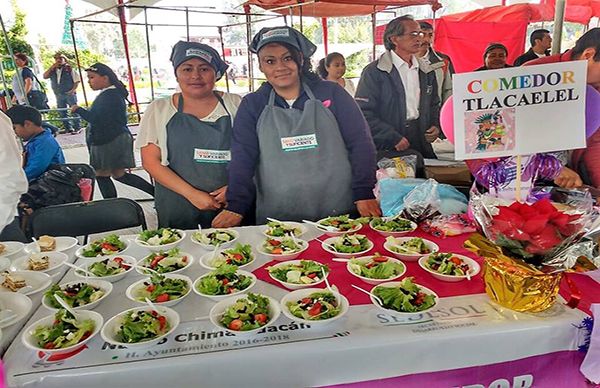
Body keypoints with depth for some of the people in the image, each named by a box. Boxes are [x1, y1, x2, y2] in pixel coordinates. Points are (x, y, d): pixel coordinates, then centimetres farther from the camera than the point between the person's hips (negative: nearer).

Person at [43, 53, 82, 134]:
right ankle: (69, 128, 14)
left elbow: (77, 79, -2)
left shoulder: (69, 68, 0)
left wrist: (73, 89, -12)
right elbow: (45, 76, 0)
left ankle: (77, 128, 2)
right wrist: (52, 67, -7)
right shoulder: (52, 70, 12)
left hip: (69, 94, -5)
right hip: (59, 95, 5)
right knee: (62, 113, 7)